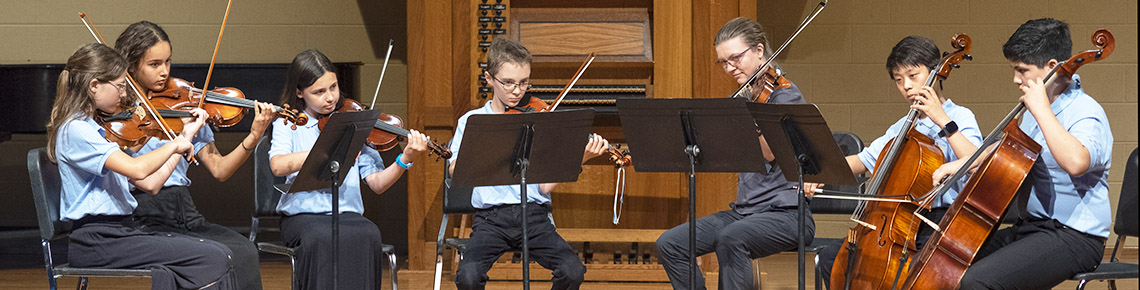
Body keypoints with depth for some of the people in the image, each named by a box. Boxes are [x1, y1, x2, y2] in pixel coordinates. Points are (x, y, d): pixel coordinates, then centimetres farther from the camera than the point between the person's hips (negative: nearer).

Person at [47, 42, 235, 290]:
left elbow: (150, 181, 16)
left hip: (123, 228, 9)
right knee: (214, 260, -19)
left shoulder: (97, 129, 19)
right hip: (96, 240, -9)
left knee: (220, 253, -11)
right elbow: (137, 169, -24)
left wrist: (185, 137, 18)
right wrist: (174, 145, -8)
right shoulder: (75, 130, -11)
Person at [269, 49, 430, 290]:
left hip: (348, 213, 2)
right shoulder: (288, 124, 4)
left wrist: (405, 160, -15)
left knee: (369, 235, -31)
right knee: (321, 238, -35)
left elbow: (376, 184, 3)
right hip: (302, 216, -2)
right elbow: (278, 166, -18)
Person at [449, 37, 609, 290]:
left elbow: (546, 186, 1)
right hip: (492, 218, -1)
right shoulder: (471, 121, 10)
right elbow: (455, 170, -6)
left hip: (535, 214, 1)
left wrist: (579, 158, -14)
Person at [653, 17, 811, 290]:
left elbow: (772, 152, -20)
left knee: (731, 238, -37)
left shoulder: (785, 93, -6)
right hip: (745, 210, 8)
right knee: (669, 244, -10)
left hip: (786, 213, -8)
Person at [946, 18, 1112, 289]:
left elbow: (1076, 162, -40)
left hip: (1072, 238, -10)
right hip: (1029, 227, 10)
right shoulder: (1036, 106, 13)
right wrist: (962, 164, 20)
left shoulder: (1086, 114, -17)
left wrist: (1041, 110, -29)